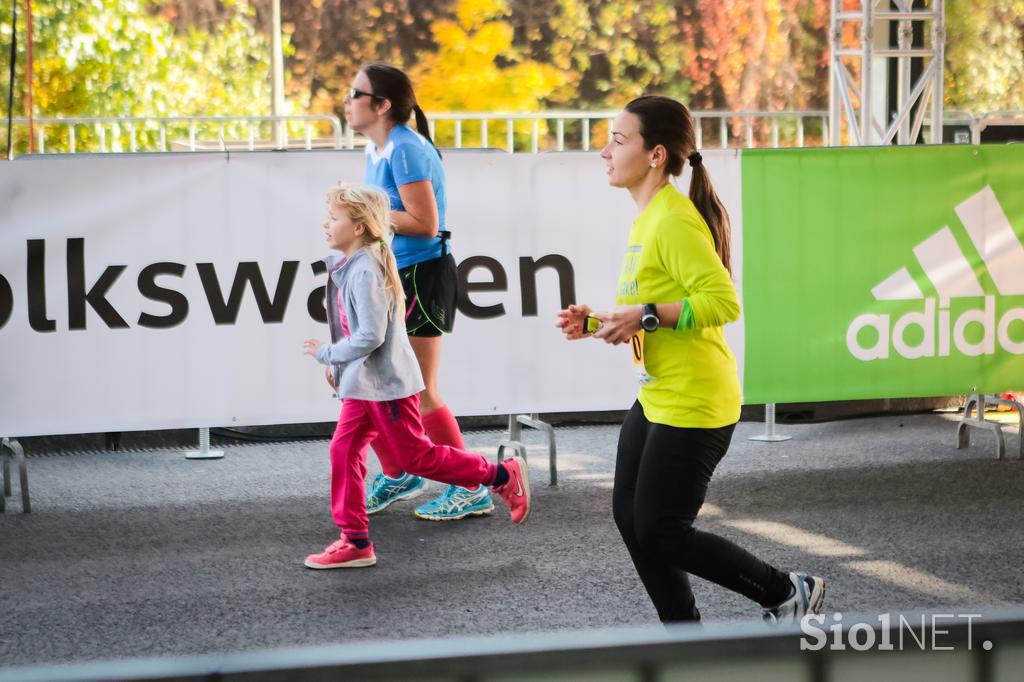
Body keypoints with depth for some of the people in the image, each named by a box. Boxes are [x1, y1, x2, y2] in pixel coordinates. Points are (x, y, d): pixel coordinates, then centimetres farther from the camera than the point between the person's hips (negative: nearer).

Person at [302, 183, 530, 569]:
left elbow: (370, 336, -26)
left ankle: (502, 476, 13)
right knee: (344, 450, 4)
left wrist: (326, 353, -16)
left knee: (415, 457, -1)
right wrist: (339, 366, 13)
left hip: (387, 383, -9)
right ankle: (355, 541, 8)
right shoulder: (348, 268, 7)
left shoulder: (365, 272, -22)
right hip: (363, 384, 9)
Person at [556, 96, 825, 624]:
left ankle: (788, 593, 11)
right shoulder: (648, 217, 12)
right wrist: (598, 322, 8)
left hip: (693, 403, -10)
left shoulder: (674, 220, -19)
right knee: (630, 516, 9)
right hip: (655, 397, 10)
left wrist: (645, 317, -24)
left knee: (660, 531, -4)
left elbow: (723, 301, -26)